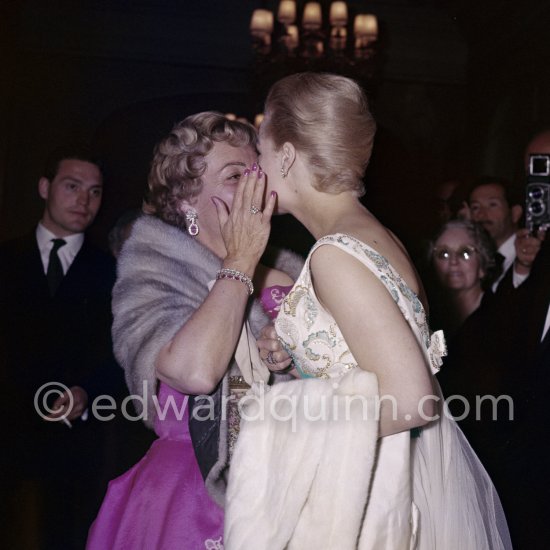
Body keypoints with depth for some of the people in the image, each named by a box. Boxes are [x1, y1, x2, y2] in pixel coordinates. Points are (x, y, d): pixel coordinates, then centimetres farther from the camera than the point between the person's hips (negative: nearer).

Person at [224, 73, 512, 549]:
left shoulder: (336, 255, -22)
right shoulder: (377, 234, 4)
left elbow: (410, 400, -26)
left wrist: (288, 422, -15)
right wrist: (295, 354, 7)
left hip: (382, 486, -8)